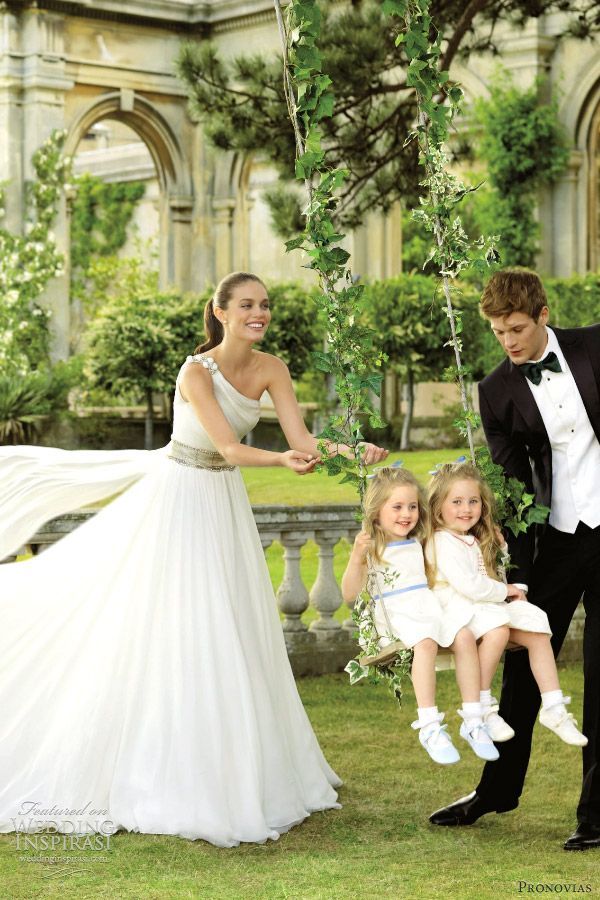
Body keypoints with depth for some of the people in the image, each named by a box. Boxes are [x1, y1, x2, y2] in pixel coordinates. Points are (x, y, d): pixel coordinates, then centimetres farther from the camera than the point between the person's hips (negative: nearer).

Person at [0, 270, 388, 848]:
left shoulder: (270, 369, -5)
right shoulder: (196, 372, -22)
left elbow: (301, 441, -9)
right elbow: (228, 447, -29)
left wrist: (354, 449, -26)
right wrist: (281, 461, -46)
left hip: (225, 500, 7)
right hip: (180, 495, -7)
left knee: (232, 637, 10)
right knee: (168, 634, -5)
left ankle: (238, 774, 22)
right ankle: (158, 781, 4)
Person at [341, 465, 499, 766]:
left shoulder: (416, 543, 20)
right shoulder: (371, 547, 2)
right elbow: (349, 595, -6)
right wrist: (356, 558, -21)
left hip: (428, 606, 6)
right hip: (395, 614, -5)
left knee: (464, 636, -24)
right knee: (425, 642, -36)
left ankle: (472, 720, -19)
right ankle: (429, 727, -37)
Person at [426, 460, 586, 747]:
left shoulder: (476, 540, 20)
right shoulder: (442, 543, -12)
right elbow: (469, 586, -22)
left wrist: (499, 546, 19)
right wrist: (504, 591, -9)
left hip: (489, 605, 9)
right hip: (456, 609, -9)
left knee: (537, 631, -10)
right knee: (498, 627, -37)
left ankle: (554, 708, -11)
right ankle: (482, 707, -27)